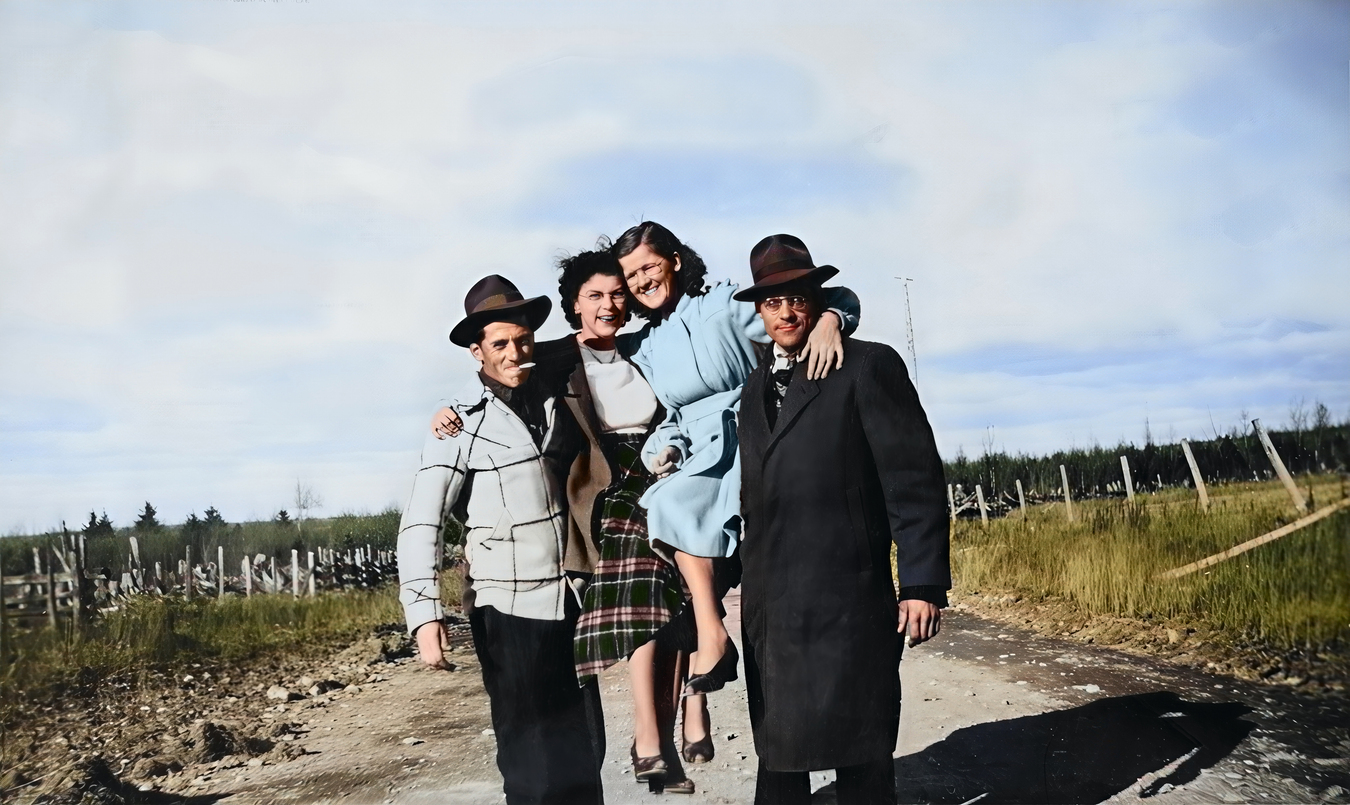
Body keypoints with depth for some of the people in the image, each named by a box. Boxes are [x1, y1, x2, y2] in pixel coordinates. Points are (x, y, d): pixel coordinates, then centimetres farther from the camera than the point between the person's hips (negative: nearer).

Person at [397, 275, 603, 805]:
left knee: (585, 750, 12)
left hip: (571, 601, 5)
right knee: (533, 759, 2)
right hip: (509, 608, -5)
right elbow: (420, 526, -13)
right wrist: (425, 615, -22)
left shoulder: (557, 403, 6)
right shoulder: (461, 423, -9)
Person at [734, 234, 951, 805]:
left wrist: (922, 583, -13)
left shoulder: (868, 366, -3)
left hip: (846, 603, -6)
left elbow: (915, 479, -8)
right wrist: (746, 580, 14)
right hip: (769, 607, 6)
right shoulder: (755, 388, 17)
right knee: (777, 755, 13)